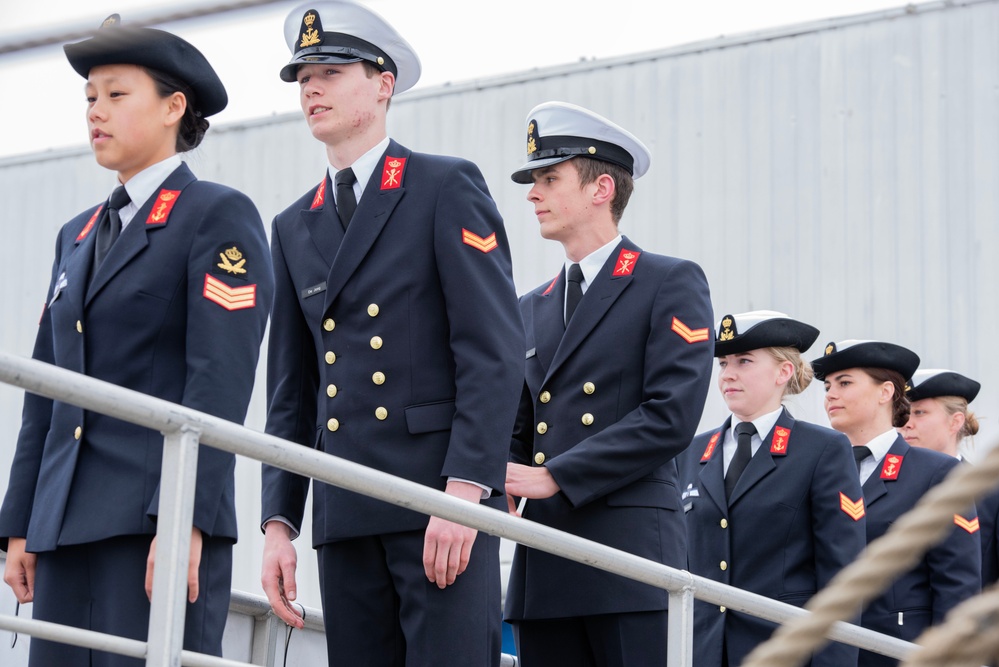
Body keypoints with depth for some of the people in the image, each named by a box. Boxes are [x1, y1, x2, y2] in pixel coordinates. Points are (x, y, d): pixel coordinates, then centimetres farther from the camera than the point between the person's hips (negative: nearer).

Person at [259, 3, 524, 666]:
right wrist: (280, 524, 8)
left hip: (447, 496, -6)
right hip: (346, 512, 6)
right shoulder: (295, 226, 19)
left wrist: (464, 491, -17)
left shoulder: (448, 187, 1)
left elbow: (495, 353, -8)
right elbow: (291, 392, 18)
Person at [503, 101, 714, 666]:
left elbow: (670, 417, -10)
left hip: (631, 555, -6)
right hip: (544, 569, 6)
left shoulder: (671, 284, 2)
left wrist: (555, 476, -13)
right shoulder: (532, 309, 22)